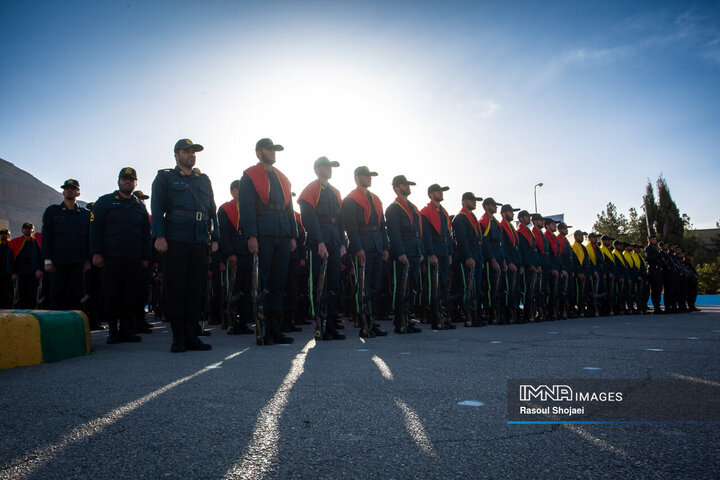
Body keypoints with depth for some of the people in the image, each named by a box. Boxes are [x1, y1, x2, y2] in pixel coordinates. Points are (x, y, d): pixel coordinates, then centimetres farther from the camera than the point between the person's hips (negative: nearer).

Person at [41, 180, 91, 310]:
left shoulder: (86, 214, 13)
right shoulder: (51, 211, 12)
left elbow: (90, 238, 10)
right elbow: (46, 237, 6)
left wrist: (88, 260, 1)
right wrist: (47, 260, -4)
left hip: (78, 263, 0)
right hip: (57, 262, 0)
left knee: (75, 296, -1)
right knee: (57, 295, -2)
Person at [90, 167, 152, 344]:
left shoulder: (140, 206, 18)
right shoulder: (105, 201, 9)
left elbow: (146, 234, 17)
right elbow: (95, 228, 2)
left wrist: (146, 257, 8)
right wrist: (96, 253, -7)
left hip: (135, 259, 3)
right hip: (112, 258, -3)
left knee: (131, 295, 2)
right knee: (112, 295, 0)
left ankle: (127, 330, 7)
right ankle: (113, 331, 8)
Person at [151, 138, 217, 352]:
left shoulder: (204, 180, 22)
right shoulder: (165, 178, 10)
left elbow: (212, 211, 20)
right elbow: (157, 208, 1)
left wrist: (215, 238, 10)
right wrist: (159, 236, -10)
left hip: (200, 244, 4)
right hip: (175, 243, -4)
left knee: (196, 290, 3)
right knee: (175, 290, -3)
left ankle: (191, 336, 9)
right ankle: (178, 338, 4)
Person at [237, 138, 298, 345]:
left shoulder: (282, 178, 22)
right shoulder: (249, 176, 4)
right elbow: (246, 207, -5)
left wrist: (293, 235, 12)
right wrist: (251, 236, -14)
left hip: (282, 237, 6)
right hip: (262, 237, -6)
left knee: (279, 283, 5)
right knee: (261, 283, -4)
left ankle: (275, 329, 11)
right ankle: (262, 331, 2)